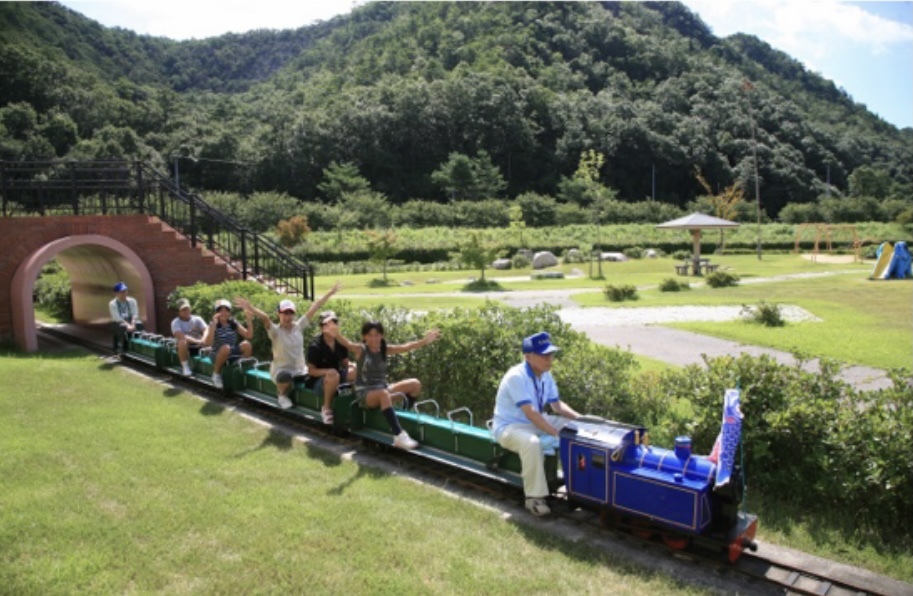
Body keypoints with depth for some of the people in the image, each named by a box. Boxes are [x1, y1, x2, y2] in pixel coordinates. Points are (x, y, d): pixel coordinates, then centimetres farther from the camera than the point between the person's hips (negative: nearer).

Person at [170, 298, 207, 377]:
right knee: (182, 342, -36)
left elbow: (206, 330, -12)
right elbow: (181, 336, -23)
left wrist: (203, 340, -35)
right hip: (186, 348, -2)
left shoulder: (197, 319, 4)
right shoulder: (175, 322, -6)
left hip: (199, 347, 2)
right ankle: (185, 367, -20)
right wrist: (196, 341, -36)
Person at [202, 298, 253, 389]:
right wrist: (214, 325, -31)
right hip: (218, 357, -3)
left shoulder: (234, 324, 2)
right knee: (226, 348, -36)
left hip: (234, 355, 3)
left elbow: (249, 336, -7)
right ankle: (216, 373, -12)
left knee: (246, 344, -25)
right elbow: (207, 343, -25)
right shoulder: (212, 325, -8)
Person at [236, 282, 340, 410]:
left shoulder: (299, 326, 0)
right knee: (285, 376, -38)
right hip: (281, 370, -5)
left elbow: (314, 308, -3)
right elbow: (265, 318, -31)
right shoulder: (275, 331, -11)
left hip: (300, 370, 5)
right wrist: (250, 308, -50)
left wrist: (330, 292, -1)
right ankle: (282, 394, 0)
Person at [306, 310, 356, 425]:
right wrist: (328, 371, -33)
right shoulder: (315, 346, -17)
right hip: (318, 381, -5)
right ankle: (326, 408, -18)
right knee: (333, 375, -39)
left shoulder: (340, 343, -2)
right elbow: (311, 371, -15)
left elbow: (345, 363, 6)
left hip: (337, 376, 5)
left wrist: (353, 366, -18)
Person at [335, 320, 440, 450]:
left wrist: (424, 341, -21)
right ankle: (399, 436, -44)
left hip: (383, 387, 6)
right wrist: (335, 333, -49)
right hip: (365, 392, -6)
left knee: (415, 384, -8)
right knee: (383, 394, -40)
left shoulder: (385, 349, 4)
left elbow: (405, 347, -7)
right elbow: (347, 343, -28)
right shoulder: (360, 350, -8)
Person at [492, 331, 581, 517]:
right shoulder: (516, 377, -26)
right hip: (510, 426, -9)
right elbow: (531, 413, -31)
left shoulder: (546, 375, 1)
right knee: (531, 442, -40)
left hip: (535, 423, 9)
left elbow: (557, 405, 9)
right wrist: (557, 434, -34)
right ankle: (535, 497, -26)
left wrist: (580, 418, -8)